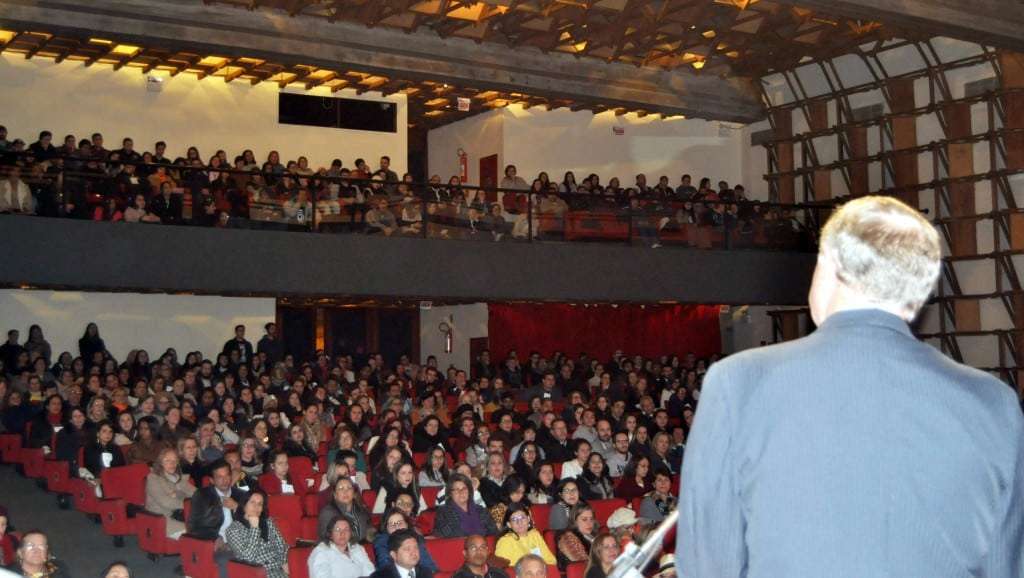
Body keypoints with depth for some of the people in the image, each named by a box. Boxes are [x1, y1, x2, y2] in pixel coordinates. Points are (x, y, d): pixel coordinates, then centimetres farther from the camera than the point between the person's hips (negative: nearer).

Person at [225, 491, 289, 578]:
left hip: (279, 568, 3)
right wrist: (254, 528, -7)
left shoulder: (268, 522, 16)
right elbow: (248, 556, -8)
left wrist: (284, 562, -4)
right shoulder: (233, 529, 2)